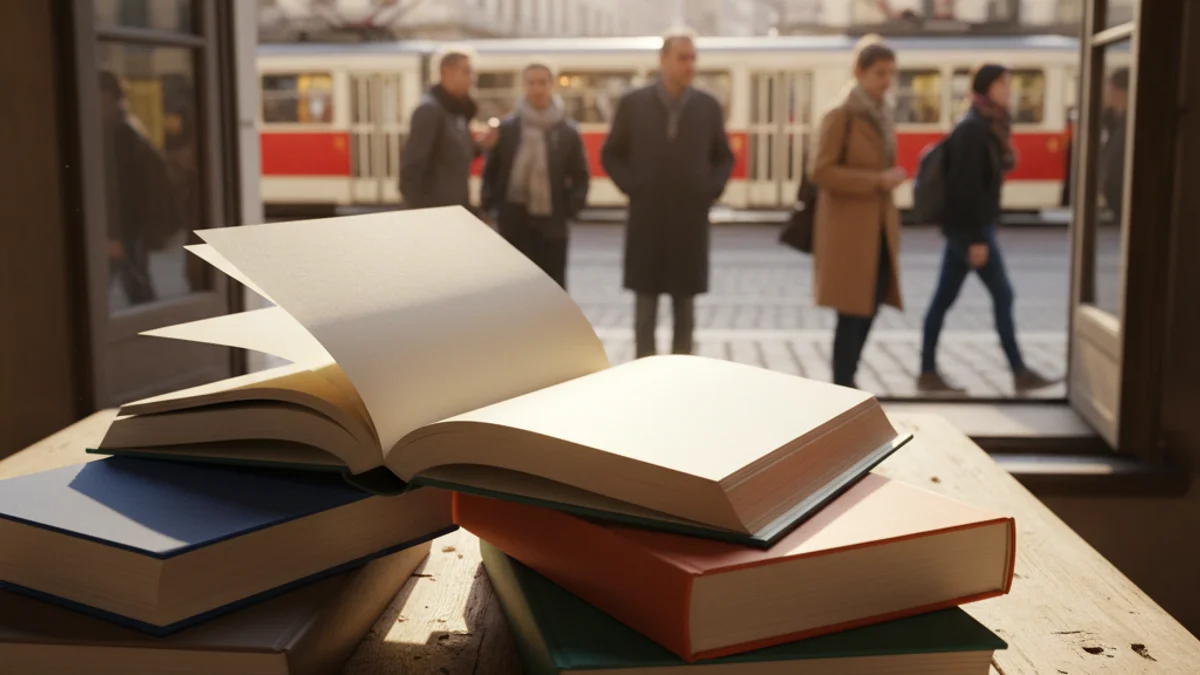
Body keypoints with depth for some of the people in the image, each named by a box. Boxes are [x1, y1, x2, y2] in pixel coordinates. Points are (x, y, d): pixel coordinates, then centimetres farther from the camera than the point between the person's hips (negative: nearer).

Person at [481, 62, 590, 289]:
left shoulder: (568, 132, 1)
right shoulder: (506, 128, 1)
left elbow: (580, 176, 6)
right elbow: (491, 171, 6)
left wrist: (570, 208, -6)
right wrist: (491, 206, -4)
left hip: (551, 223, 0)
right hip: (513, 222, 0)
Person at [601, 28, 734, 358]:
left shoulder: (708, 106, 3)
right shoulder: (633, 103, 0)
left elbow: (724, 158, 13)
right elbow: (611, 155, 8)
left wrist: (711, 190, -2)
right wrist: (631, 187, -5)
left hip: (691, 223, 1)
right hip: (646, 222, -1)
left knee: (685, 309, 7)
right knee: (645, 309, 4)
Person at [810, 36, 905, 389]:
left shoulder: (882, 115, 15)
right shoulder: (840, 116, -9)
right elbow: (822, 172, -16)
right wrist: (876, 180, -18)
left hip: (879, 230, 8)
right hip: (849, 230, -8)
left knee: (868, 309, 11)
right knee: (853, 312, -6)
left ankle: (846, 380, 24)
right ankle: (841, 386, 3)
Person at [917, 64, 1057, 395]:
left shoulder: (988, 126, 14)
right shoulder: (974, 128, -15)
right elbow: (966, 187, -21)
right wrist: (977, 238, -22)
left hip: (964, 226, 9)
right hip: (969, 226, -9)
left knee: (944, 298, 8)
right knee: (1002, 295, -3)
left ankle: (928, 373, 12)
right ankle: (1020, 373, 6)